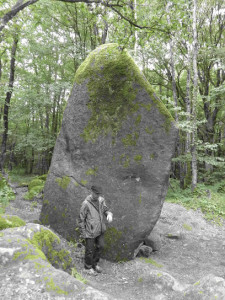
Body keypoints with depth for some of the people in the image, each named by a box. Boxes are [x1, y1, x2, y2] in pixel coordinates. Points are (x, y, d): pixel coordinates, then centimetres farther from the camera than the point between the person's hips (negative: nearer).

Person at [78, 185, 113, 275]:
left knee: (100, 246, 18)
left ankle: (94, 264, 43)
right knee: (90, 249, 12)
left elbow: (105, 210, 1)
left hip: (100, 229, 6)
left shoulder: (101, 199, -7)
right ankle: (88, 266, 38)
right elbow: (81, 219, -16)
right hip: (90, 231, -6)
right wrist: (83, 233, -11)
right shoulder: (86, 204, -25)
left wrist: (109, 215, -23)